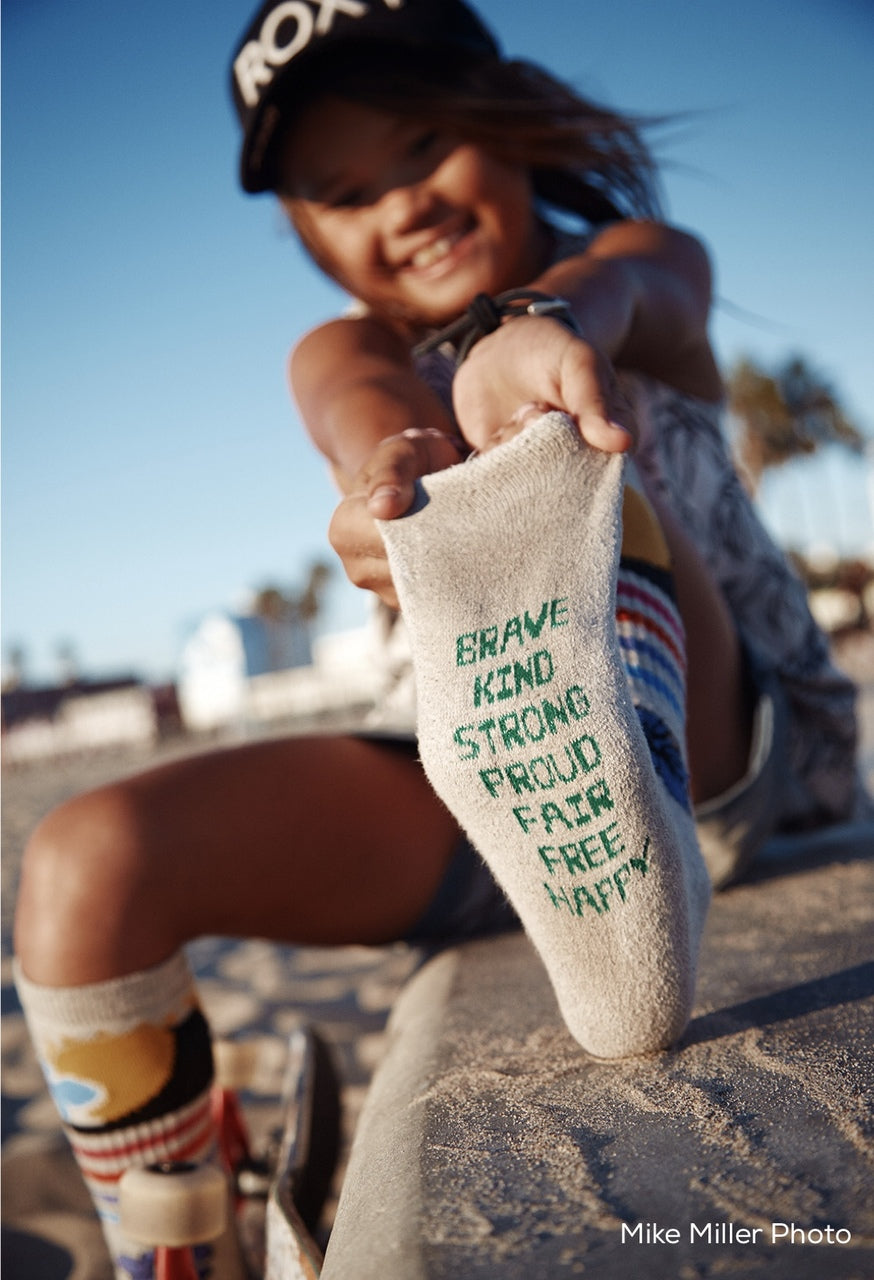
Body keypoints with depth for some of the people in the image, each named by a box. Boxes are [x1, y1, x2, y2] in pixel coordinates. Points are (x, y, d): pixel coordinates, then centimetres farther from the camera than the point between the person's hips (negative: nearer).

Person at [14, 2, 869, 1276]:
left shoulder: (646, 262, 6)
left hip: (725, 750, -1)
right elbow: (371, 429, -16)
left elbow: (627, 287, -21)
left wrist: (539, 324, -46)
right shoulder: (352, 356, 10)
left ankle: (624, 790, -55)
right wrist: (391, 483, -41)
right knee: (86, 863, -18)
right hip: (469, 786, 2)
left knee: (546, 435, -28)